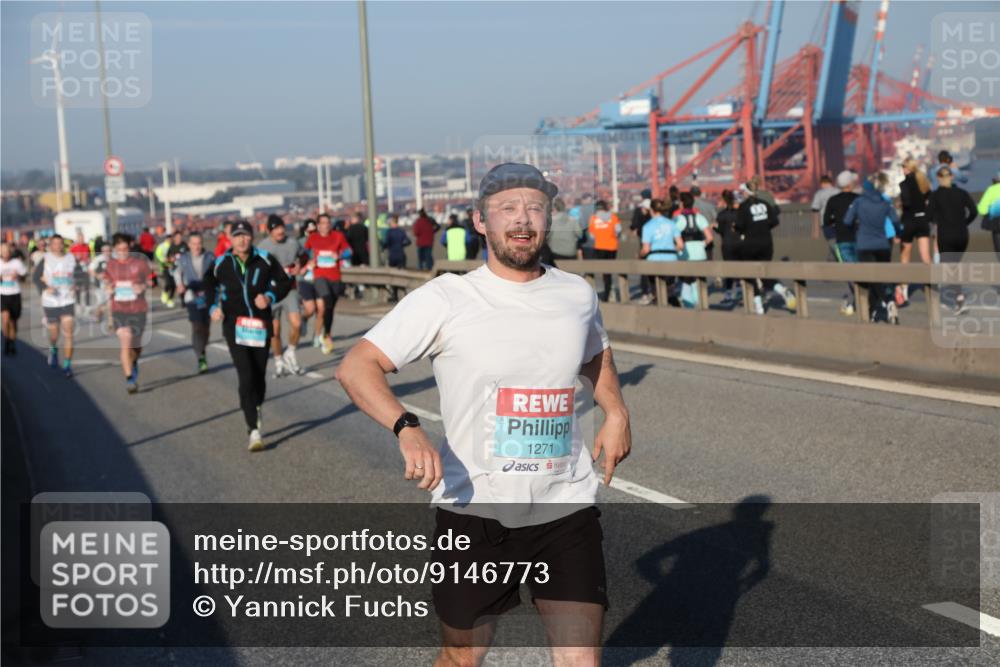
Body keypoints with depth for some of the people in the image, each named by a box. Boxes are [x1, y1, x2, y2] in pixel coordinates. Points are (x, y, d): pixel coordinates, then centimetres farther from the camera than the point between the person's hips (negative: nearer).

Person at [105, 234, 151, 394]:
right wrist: (108, 289, -10)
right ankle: (129, 379, -12)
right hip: (118, 310, 0)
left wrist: (143, 286, -16)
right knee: (125, 341, -16)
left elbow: (150, 280, 5)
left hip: (138, 309, 0)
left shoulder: (140, 261, -5)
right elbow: (108, 285, 13)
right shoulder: (110, 265, 1)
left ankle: (134, 362, 48)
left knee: (135, 344, 12)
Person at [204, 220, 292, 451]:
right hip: (234, 326, -1)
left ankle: (256, 411, 41)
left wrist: (270, 297, -10)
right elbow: (209, 284, 20)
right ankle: (254, 430, -15)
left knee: (259, 375, 10)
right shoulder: (221, 264, 0)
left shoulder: (265, 260, -3)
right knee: (246, 377, -14)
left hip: (260, 325, 1)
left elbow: (284, 282, 7)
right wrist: (213, 306, 5)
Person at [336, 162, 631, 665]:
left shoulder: (578, 295, 5)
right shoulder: (444, 300, -8)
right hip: (474, 511, -2)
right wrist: (407, 429, -27)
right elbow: (356, 366, -11)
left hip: (567, 509, 3)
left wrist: (616, 412, 10)